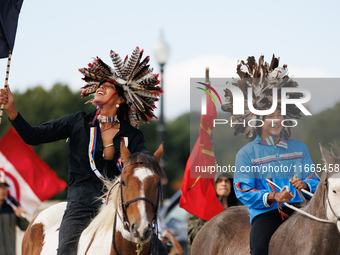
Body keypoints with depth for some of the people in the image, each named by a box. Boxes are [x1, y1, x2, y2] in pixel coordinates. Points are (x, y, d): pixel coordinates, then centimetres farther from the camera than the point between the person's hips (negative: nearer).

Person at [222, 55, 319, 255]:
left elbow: (314, 181, 19)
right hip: (265, 213, -3)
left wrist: (305, 185, -7)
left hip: (298, 209, 3)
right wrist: (273, 197, -18)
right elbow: (243, 191, -1)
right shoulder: (247, 153, 6)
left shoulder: (299, 148, 17)